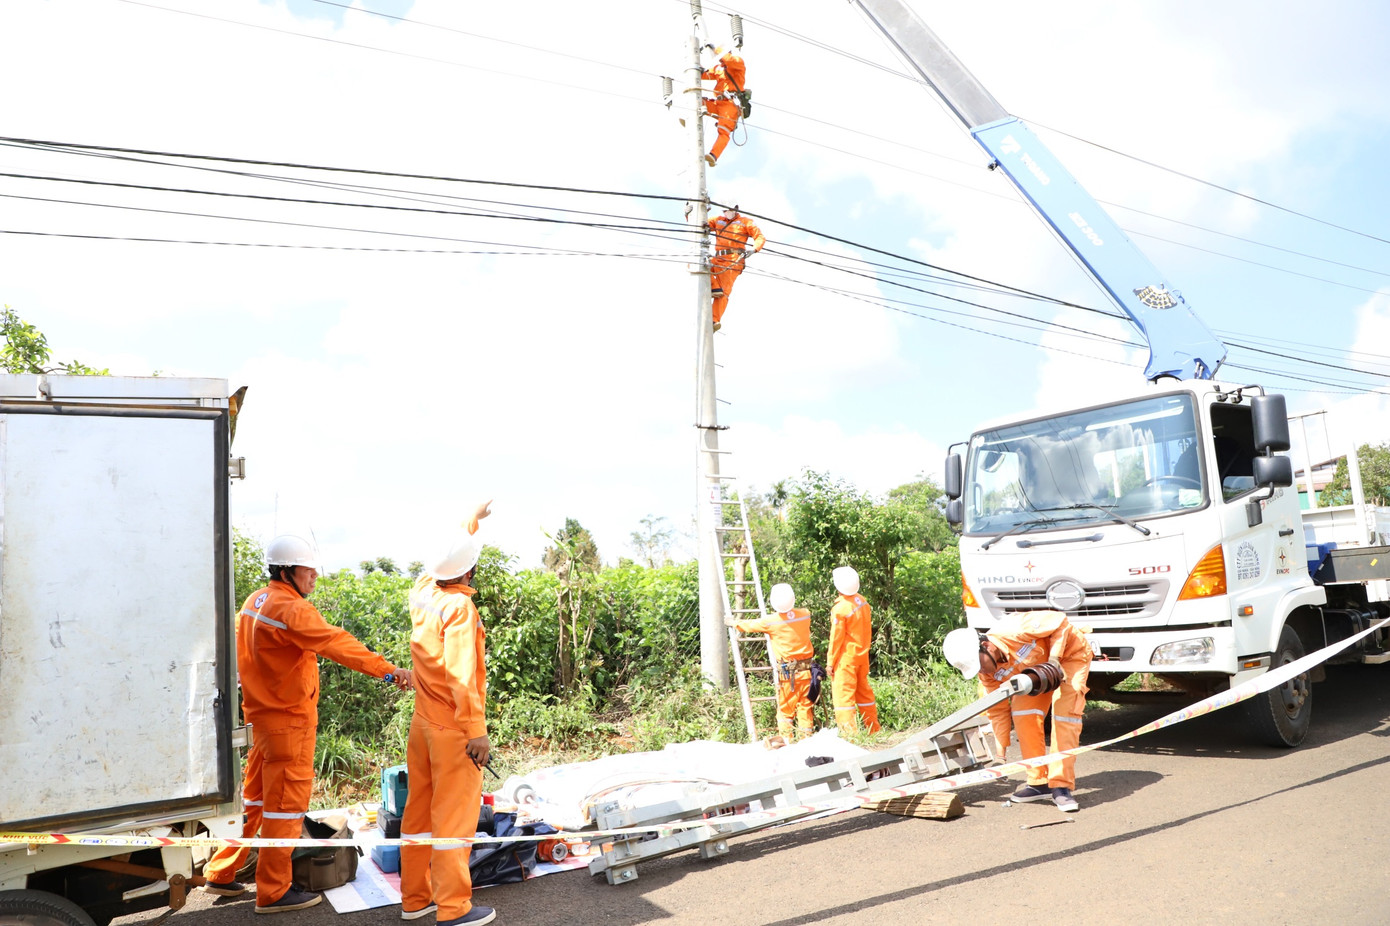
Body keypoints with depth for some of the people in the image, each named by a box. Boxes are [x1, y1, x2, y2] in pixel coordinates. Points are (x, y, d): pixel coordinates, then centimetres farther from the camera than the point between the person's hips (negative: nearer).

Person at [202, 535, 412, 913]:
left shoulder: (255, 602, 9)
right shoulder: (292, 610, -22)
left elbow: (249, 657, 18)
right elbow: (336, 643, -34)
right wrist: (386, 669, -41)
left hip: (261, 715, 10)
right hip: (290, 719, -10)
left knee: (254, 797, 21)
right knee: (286, 803, 1)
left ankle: (221, 874, 31)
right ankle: (274, 892, 10)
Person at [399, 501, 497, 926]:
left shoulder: (423, 592, 4)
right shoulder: (459, 607, -18)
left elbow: (446, 558, 24)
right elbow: (460, 673, -25)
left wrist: (471, 522, 36)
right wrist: (476, 729, -23)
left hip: (423, 723, 8)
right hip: (453, 728, -8)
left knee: (419, 808, 15)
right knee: (454, 815, 0)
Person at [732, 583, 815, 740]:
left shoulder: (771, 622, -11)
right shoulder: (805, 615, 0)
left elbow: (750, 625, 6)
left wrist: (734, 623, 26)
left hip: (787, 671, -3)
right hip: (806, 668, 3)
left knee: (785, 707, 7)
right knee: (805, 704, 11)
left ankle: (786, 738, 6)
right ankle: (807, 736, 13)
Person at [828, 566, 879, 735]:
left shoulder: (840, 608, -20)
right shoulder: (862, 601, 1)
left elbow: (836, 638, -15)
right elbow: (868, 630, 9)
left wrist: (831, 662, -6)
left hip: (846, 658, -7)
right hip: (862, 656, 7)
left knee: (843, 695, 0)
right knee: (864, 692, 17)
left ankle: (850, 733, 0)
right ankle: (873, 729, 24)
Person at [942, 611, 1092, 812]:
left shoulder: (1015, 630, -38)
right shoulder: (988, 674, -17)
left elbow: (1060, 622, -26)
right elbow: (998, 710, -5)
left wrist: (1054, 659, -31)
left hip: (1069, 653, -5)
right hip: (1035, 668, 5)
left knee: (1065, 713, -20)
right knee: (1023, 714, -13)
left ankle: (1061, 786, -15)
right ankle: (1039, 782, -1)